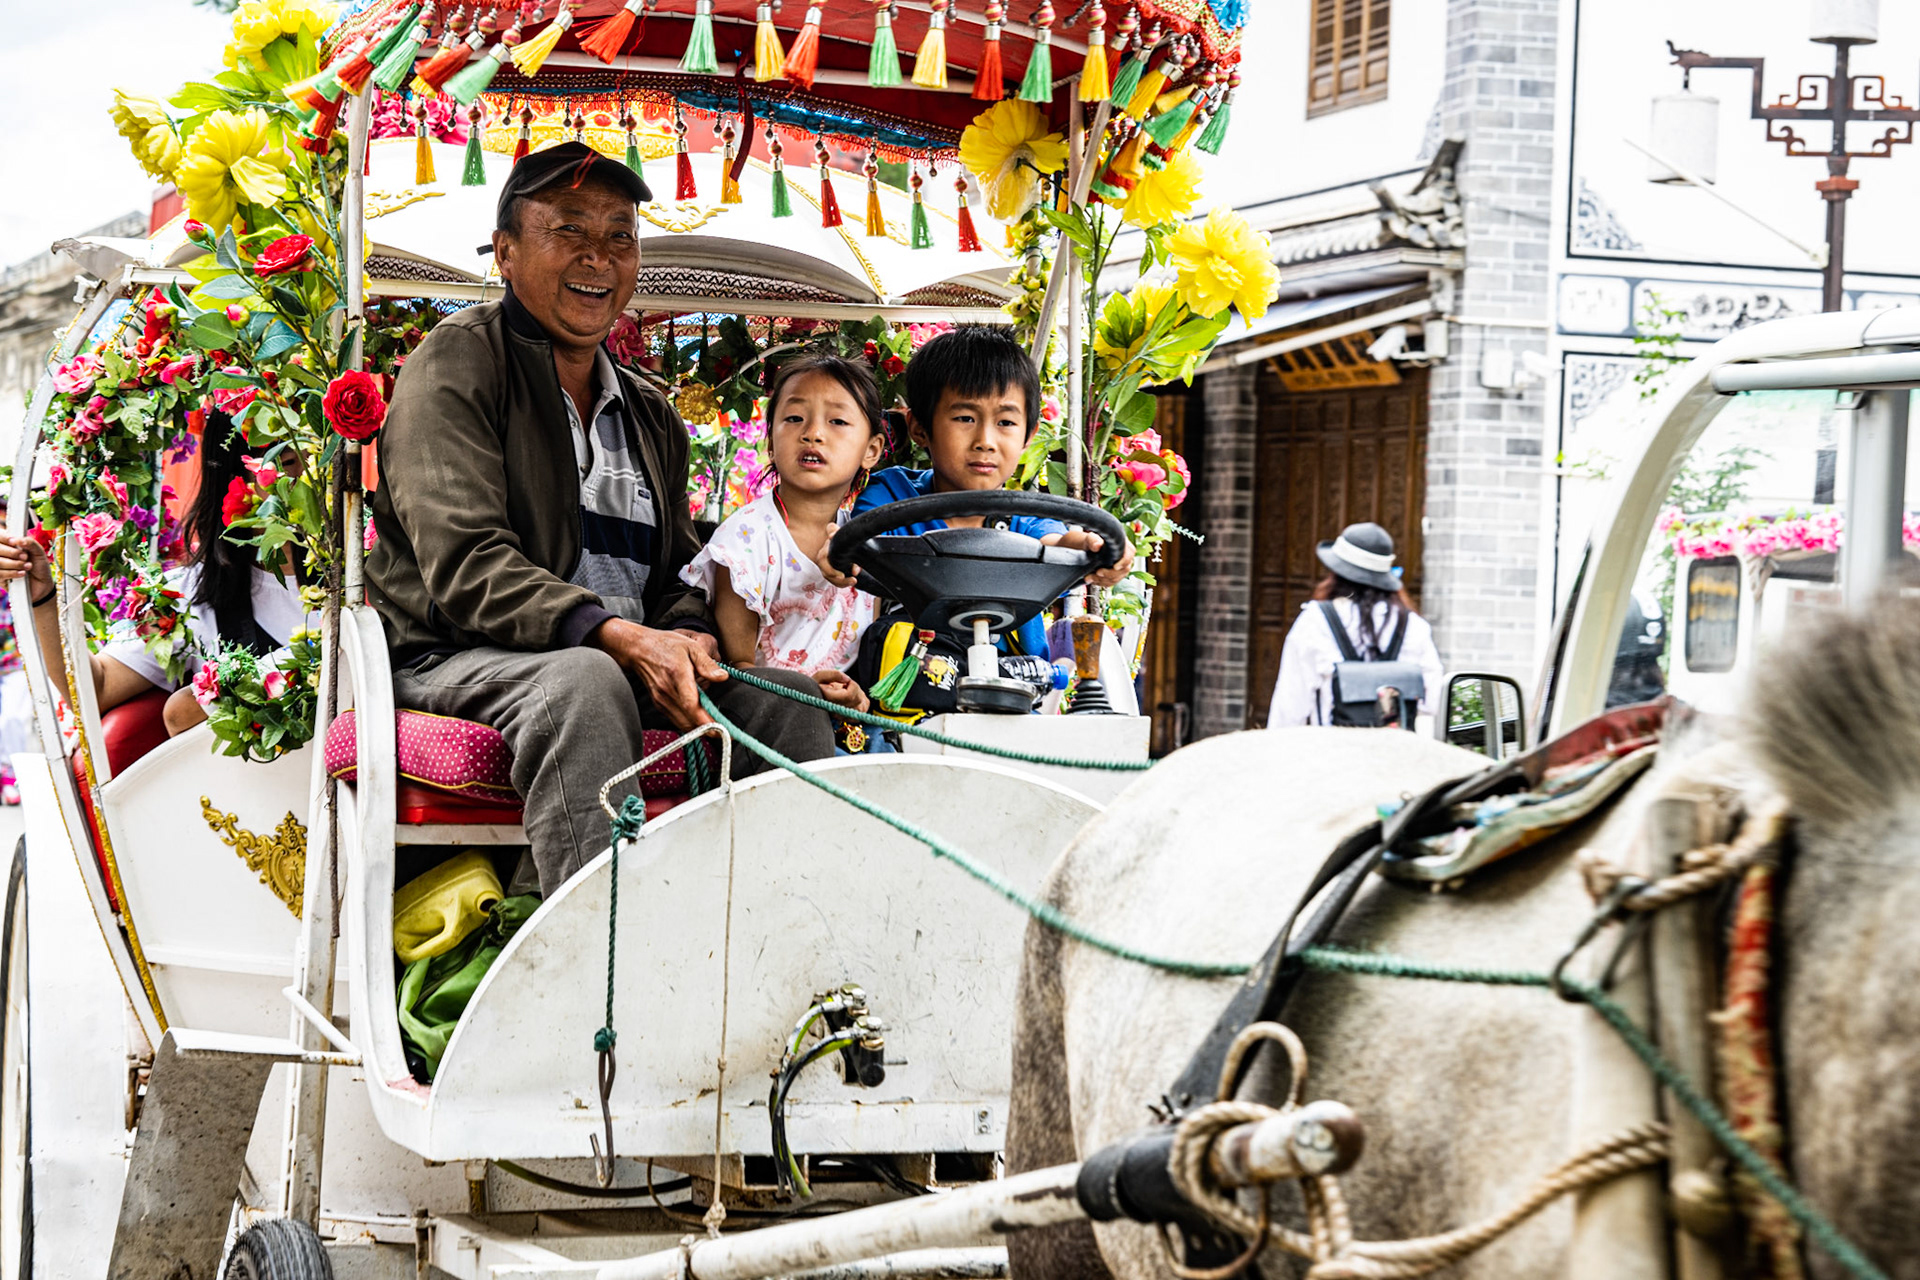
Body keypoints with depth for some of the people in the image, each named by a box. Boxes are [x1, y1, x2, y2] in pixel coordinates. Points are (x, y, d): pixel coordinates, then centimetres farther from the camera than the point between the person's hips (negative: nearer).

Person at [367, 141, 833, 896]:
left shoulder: (652, 420, 23)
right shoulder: (459, 362, -1)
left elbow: (676, 575, 20)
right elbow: (463, 564, -13)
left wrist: (688, 637, -8)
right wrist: (616, 635, -26)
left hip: (632, 660, 7)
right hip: (455, 658, -7)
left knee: (784, 694, -16)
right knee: (584, 681, -38)